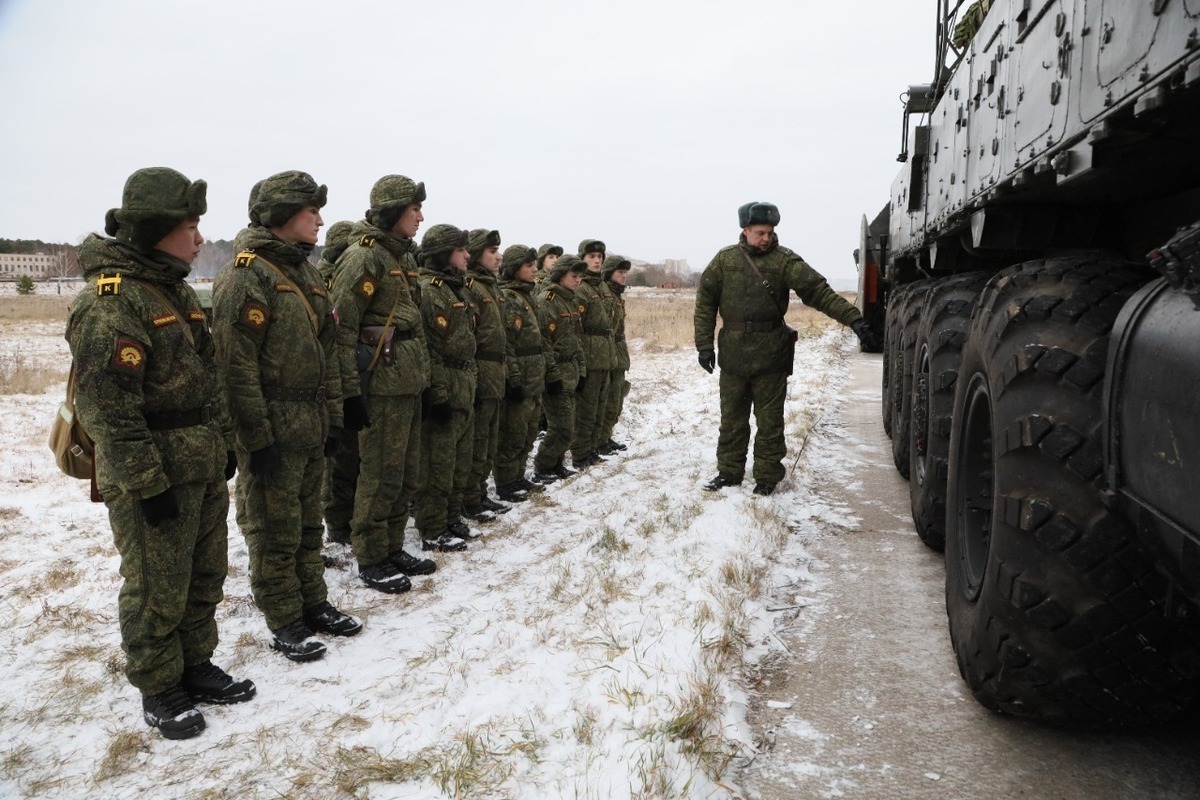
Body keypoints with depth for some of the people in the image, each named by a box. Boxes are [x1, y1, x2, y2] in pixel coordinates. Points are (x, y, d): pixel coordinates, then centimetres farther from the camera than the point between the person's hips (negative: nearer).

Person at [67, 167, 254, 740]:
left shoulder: (177, 290, 12)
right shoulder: (108, 301, -18)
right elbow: (107, 408, -22)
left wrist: (225, 443, 17)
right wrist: (148, 484, -21)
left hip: (205, 469, 9)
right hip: (153, 477, -9)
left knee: (205, 577, 18)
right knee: (157, 591, 5)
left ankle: (196, 667, 34)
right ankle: (159, 692, 22)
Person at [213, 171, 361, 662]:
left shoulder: (305, 272, 14)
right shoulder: (246, 275, -14)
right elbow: (236, 364, -19)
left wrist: (333, 415, 15)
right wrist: (258, 437, -20)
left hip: (311, 424, 8)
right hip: (272, 428, -8)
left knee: (307, 524, 18)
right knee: (274, 530, 4)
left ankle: (314, 603, 31)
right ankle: (284, 623, 16)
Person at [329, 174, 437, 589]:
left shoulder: (402, 256, 16)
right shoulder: (363, 257, -12)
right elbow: (342, 328, -17)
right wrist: (350, 392, -19)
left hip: (410, 382, 9)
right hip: (382, 384, -9)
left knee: (407, 475, 15)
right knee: (381, 477, -1)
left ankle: (393, 549, 27)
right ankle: (371, 561, 12)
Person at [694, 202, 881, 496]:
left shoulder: (784, 260, -5)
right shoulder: (725, 259, 2)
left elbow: (819, 291, -12)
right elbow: (705, 301, 6)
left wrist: (852, 318, -23)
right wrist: (704, 344, 2)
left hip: (771, 358, -2)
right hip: (733, 356, 2)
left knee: (770, 421, 6)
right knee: (732, 418, 12)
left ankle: (767, 476, 18)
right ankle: (729, 471, 25)